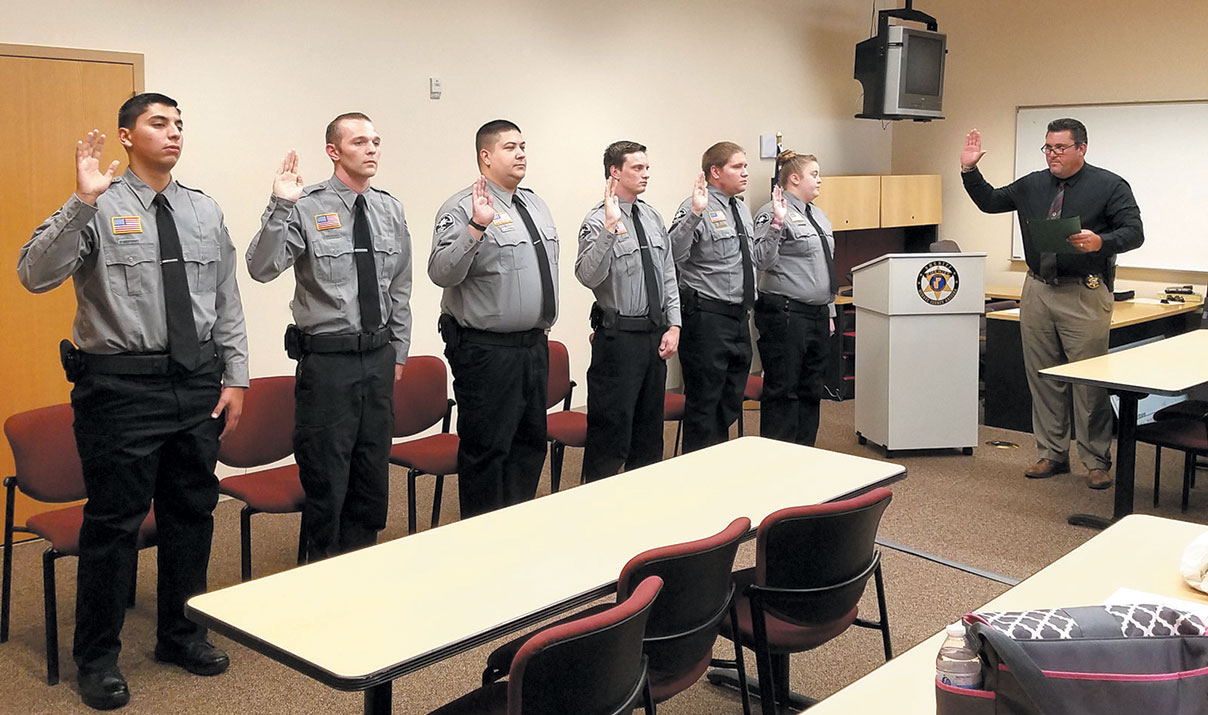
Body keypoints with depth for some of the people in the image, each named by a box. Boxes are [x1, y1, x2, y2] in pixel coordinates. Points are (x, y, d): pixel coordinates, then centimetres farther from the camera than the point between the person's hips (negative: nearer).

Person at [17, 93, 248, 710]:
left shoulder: (205, 212, 10)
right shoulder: (99, 208, -5)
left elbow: (227, 304, 12)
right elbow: (35, 274, -19)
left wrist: (234, 376, 6)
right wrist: (82, 202, -27)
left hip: (197, 382, 5)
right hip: (122, 385, -5)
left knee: (192, 511, 14)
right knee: (114, 520, 1)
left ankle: (179, 634, 32)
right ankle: (97, 658, 19)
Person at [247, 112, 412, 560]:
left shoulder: (390, 210, 8)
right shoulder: (306, 209, -10)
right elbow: (261, 268, -22)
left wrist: (398, 350, 15)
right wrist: (280, 206, -32)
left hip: (378, 357, 6)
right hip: (327, 359, -6)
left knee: (373, 477, 15)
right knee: (326, 479, 4)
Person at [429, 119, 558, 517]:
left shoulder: (536, 205, 13)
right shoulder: (462, 209, -13)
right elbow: (442, 273, -26)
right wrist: (477, 227, -35)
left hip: (534, 345, 8)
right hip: (487, 351, -8)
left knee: (531, 443, 17)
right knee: (487, 450, 0)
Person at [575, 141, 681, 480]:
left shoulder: (653, 218, 10)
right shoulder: (598, 221, -12)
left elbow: (668, 275, 13)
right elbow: (588, 275, -28)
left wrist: (673, 325, 5)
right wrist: (610, 228, -35)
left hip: (655, 334, 7)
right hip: (619, 335, -7)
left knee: (649, 427, 16)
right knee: (611, 429, -3)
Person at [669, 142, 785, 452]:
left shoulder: (742, 209, 14)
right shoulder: (697, 208, -13)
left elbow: (755, 260, 22)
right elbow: (674, 254, -28)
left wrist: (777, 223, 15)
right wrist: (695, 214, -37)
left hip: (739, 318, 9)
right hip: (707, 318, -9)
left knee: (732, 400, 18)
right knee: (704, 403, 0)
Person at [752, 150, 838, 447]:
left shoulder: (818, 215, 18)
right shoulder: (773, 212, -11)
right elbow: (764, 260, -21)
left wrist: (829, 312, 22)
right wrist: (776, 223, -32)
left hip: (817, 315, 9)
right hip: (785, 316, -9)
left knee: (811, 389, 13)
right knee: (782, 390, -4)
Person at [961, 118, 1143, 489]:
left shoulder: (1110, 186, -1)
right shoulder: (1032, 185, 14)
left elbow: (1134, 232, -7)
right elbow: (989, 201, 25)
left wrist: (1100, 242, -25)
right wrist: (969, 170, 12)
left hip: (1084, 295, -5)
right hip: (1038, 291, 5)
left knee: (1089, 381, -4)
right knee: (1043, 377, 8)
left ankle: (1097, 462, 6)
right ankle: (1052, 454, 19)